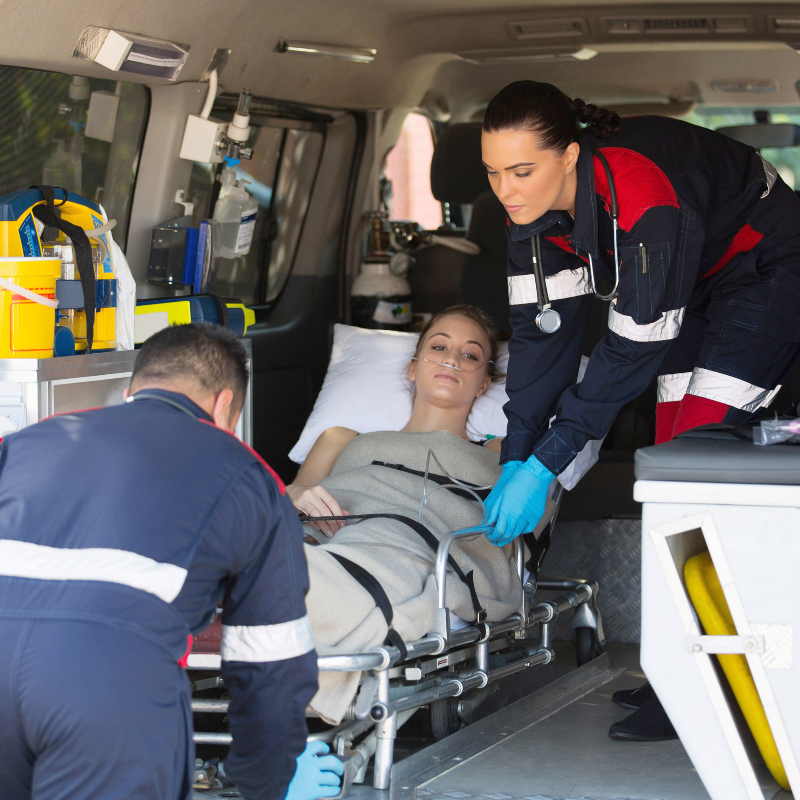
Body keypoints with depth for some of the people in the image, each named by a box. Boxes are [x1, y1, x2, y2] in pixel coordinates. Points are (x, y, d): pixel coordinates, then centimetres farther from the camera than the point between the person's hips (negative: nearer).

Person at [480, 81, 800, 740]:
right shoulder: (536, 206, -14)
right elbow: (543, 330, -11)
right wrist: (515, 459, -18)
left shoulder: (641, 196, -38)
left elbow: (635, 345, -34)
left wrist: (545, 464, -32)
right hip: (695, 287, 8)